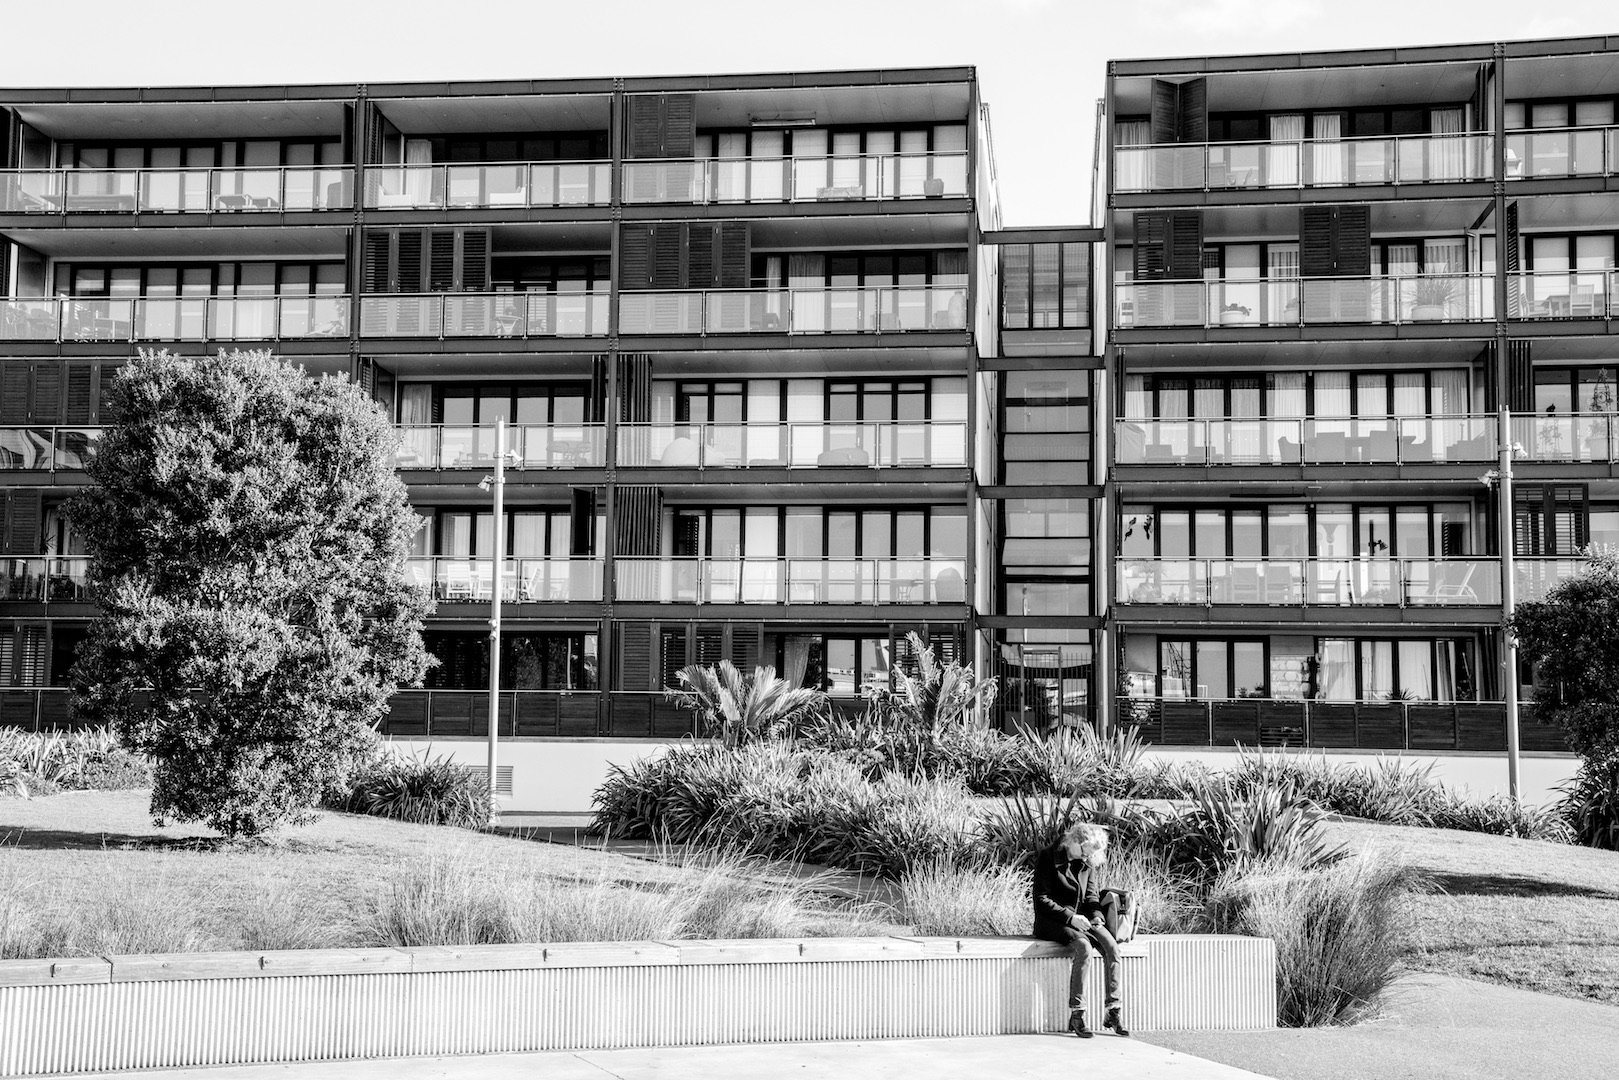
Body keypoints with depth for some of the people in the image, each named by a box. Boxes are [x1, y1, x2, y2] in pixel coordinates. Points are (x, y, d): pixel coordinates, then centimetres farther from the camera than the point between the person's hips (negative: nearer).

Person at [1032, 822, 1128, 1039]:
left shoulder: (1088, 863, 8)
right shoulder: (1047, 858, -10)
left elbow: (1092, 895, 13)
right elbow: (1041, 900, -12)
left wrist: (1097, 915, -9)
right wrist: (1070, 917, -21)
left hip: (1081, 919, 6)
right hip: (1052, 921, -5)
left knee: (1112, 947, -21)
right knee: (1084, 947, -33)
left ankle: (1113, 1010, -15)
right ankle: (1076, 1013, -27)